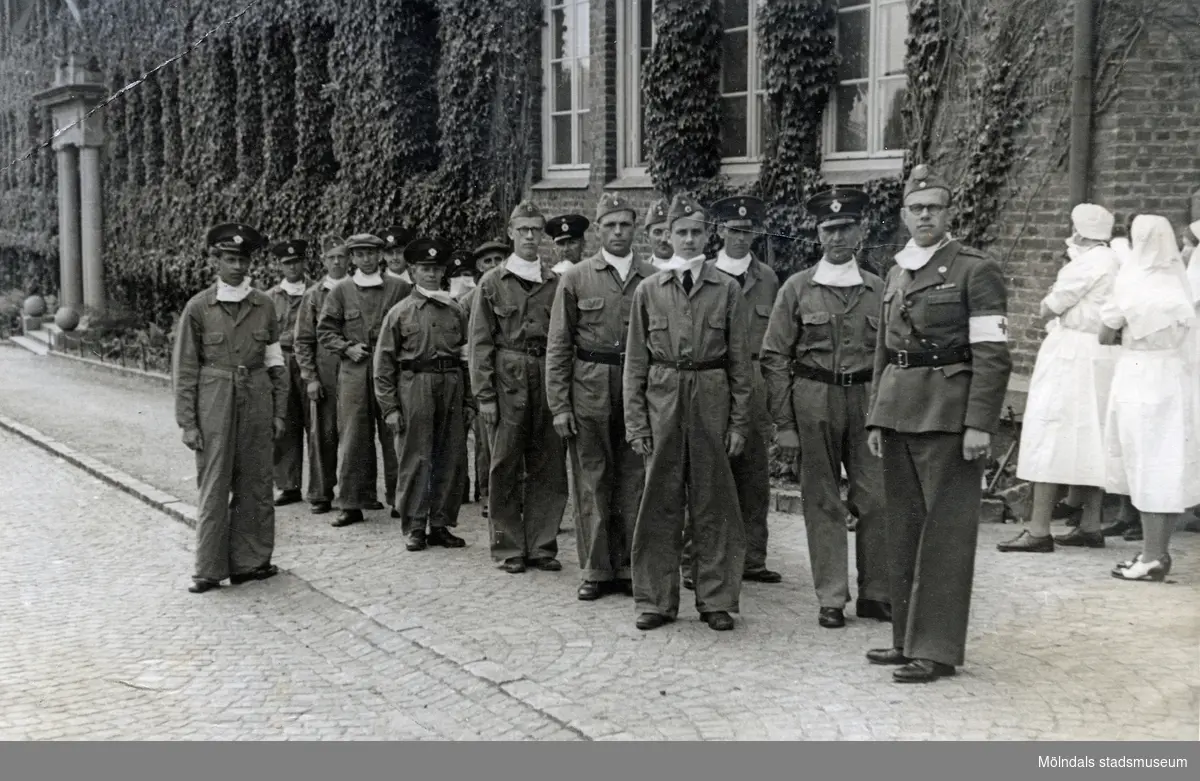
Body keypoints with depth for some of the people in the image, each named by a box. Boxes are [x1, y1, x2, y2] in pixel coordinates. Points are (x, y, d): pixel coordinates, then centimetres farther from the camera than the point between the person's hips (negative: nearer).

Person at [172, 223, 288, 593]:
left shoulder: (263, 305, 6)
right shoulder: (198, 307, -2)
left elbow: (276, 363, 10)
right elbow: (184, 370, -1)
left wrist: (278, 412, 6)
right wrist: (187, 422, -5)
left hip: (256, 402, 3)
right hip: (214, 403, -3)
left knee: (255, 485, 7)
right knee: (214, 487, 1)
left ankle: (249, 561, 19)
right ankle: (209, 569, 10)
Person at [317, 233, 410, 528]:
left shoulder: (400, 288, 6)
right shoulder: (340, 291, 8)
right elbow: (324, 330, 9)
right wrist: (347, 348, -6)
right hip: (353, 373, 1)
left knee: (394, 436, 3)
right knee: (352, 438, 0)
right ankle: (351, 503, 5)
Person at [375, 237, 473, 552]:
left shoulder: (456, 311, 11)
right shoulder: (400, 312, 3)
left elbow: (467, 356, 13)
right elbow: (384, 363, 2)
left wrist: (468, 401, 8)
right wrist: (390, 408, -4)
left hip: (452, 386, 3)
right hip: (414, 386, -3)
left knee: (451, 460, 5)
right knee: (415, 459, -1)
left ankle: (440, 524, 16)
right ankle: (414, 528, 8)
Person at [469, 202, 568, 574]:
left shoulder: (555, 282, 10)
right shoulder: (492, 282, 5)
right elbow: (481, 342, 2)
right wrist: (484, 394, -5)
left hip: (548, 379, 2)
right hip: (507, 379, -2)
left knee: (549, 466, 4)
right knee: (506, 467, 3)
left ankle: (542, 545, 14)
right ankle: (509, 548, 13)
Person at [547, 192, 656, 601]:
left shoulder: (653, 278, 6)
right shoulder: (576, 278, 3)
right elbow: (558, 346, 3)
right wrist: (559, 406, -3)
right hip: (589, 393, -1)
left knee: (634, 483, 5)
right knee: (592, 483, 4)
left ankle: (629, 568, 16)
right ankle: (596, 571, 14)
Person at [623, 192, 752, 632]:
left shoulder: (727, 290, 5)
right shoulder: (648, 291, 7)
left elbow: (740, 361, 5)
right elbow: (635, 361, 6)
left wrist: (739, 422, 0)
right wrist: (635, 422, 0)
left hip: (711, 401, 0)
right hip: (662, 401, 1)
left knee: (714, 503, 4)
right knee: (659, 503, 2)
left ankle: (716, 600, 15)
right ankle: (656, 600, 13)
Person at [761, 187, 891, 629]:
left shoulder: (878, 290, 7)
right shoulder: (798, 289, 2)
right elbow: (774, 357, 1)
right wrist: (783, 424, -4)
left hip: (866, 398, 1)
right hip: (813, 400, -1)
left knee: (877, 497, -1)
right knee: (822, 501, 4)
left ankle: (875, 594, 14)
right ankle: (831, 599, 15)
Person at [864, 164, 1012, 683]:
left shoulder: (975, 270, -4)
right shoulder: (896, 272, 15)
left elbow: (993, 356, -10)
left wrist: (980, 424, -17)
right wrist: (877, 418, 14)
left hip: (948, 414, -7)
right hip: (899, 412, 7)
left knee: (945, 532, -2)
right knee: (903, 529, 11)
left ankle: (937, 649, 5)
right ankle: (907, 639, 21)